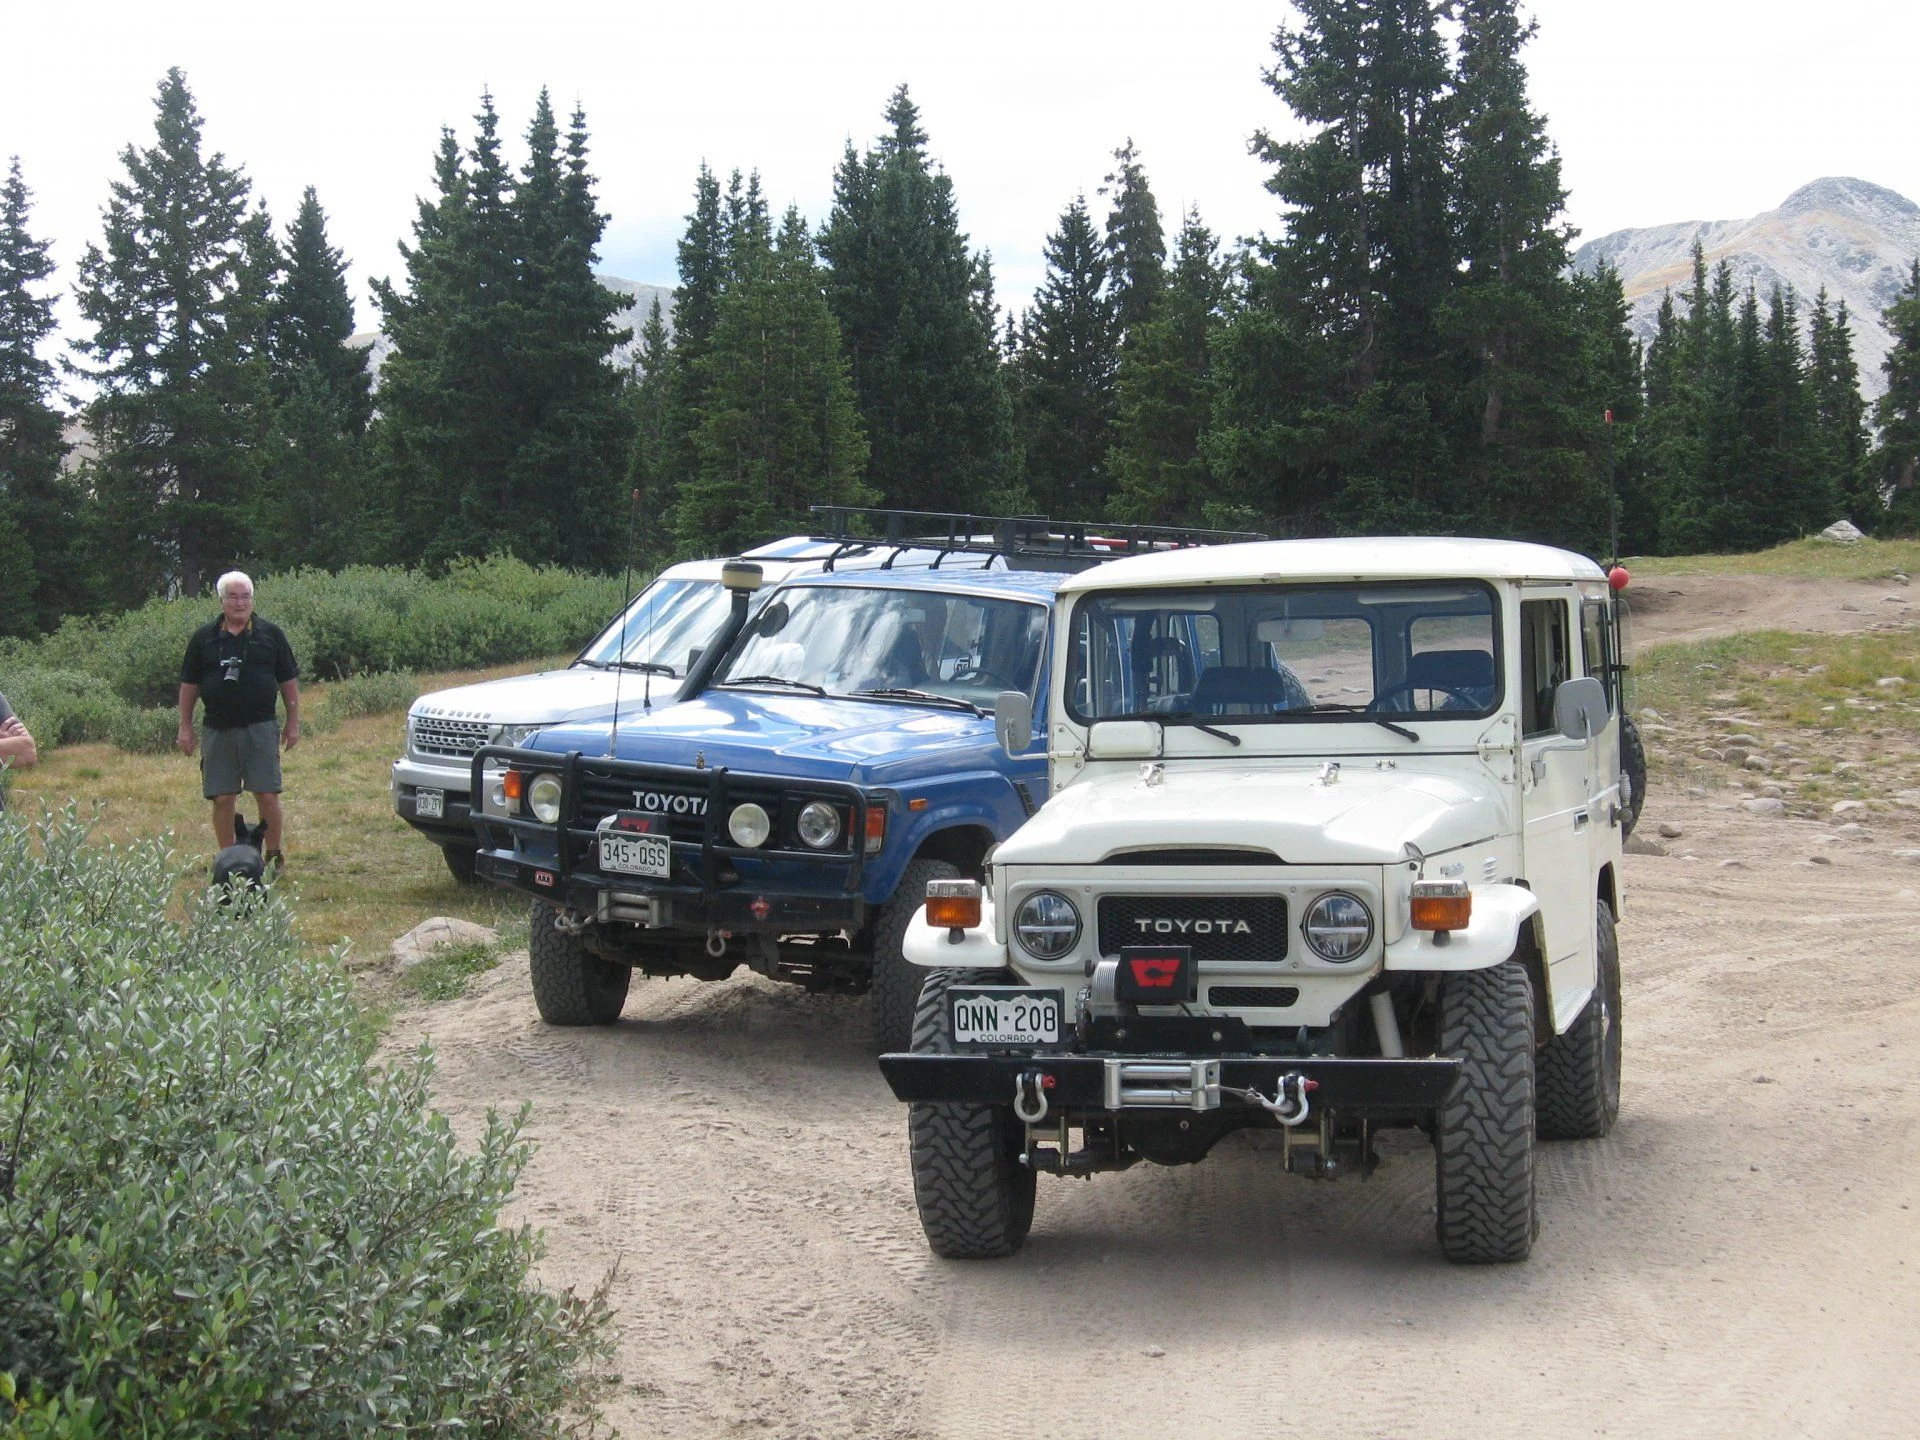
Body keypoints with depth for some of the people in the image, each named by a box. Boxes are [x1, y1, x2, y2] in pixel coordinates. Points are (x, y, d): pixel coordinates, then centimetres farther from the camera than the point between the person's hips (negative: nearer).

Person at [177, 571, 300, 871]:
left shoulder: (270, 634, 5)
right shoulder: (204, 638, 7)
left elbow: (289, 681, 8)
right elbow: (189, 685, 11)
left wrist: (293, 723, 5)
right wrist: (185, 727, 7)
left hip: (260, 728, -1)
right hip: (218, 730, 1)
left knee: (267, 796, -5)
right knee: (222, 799, 2)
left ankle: (274, 855, 10)